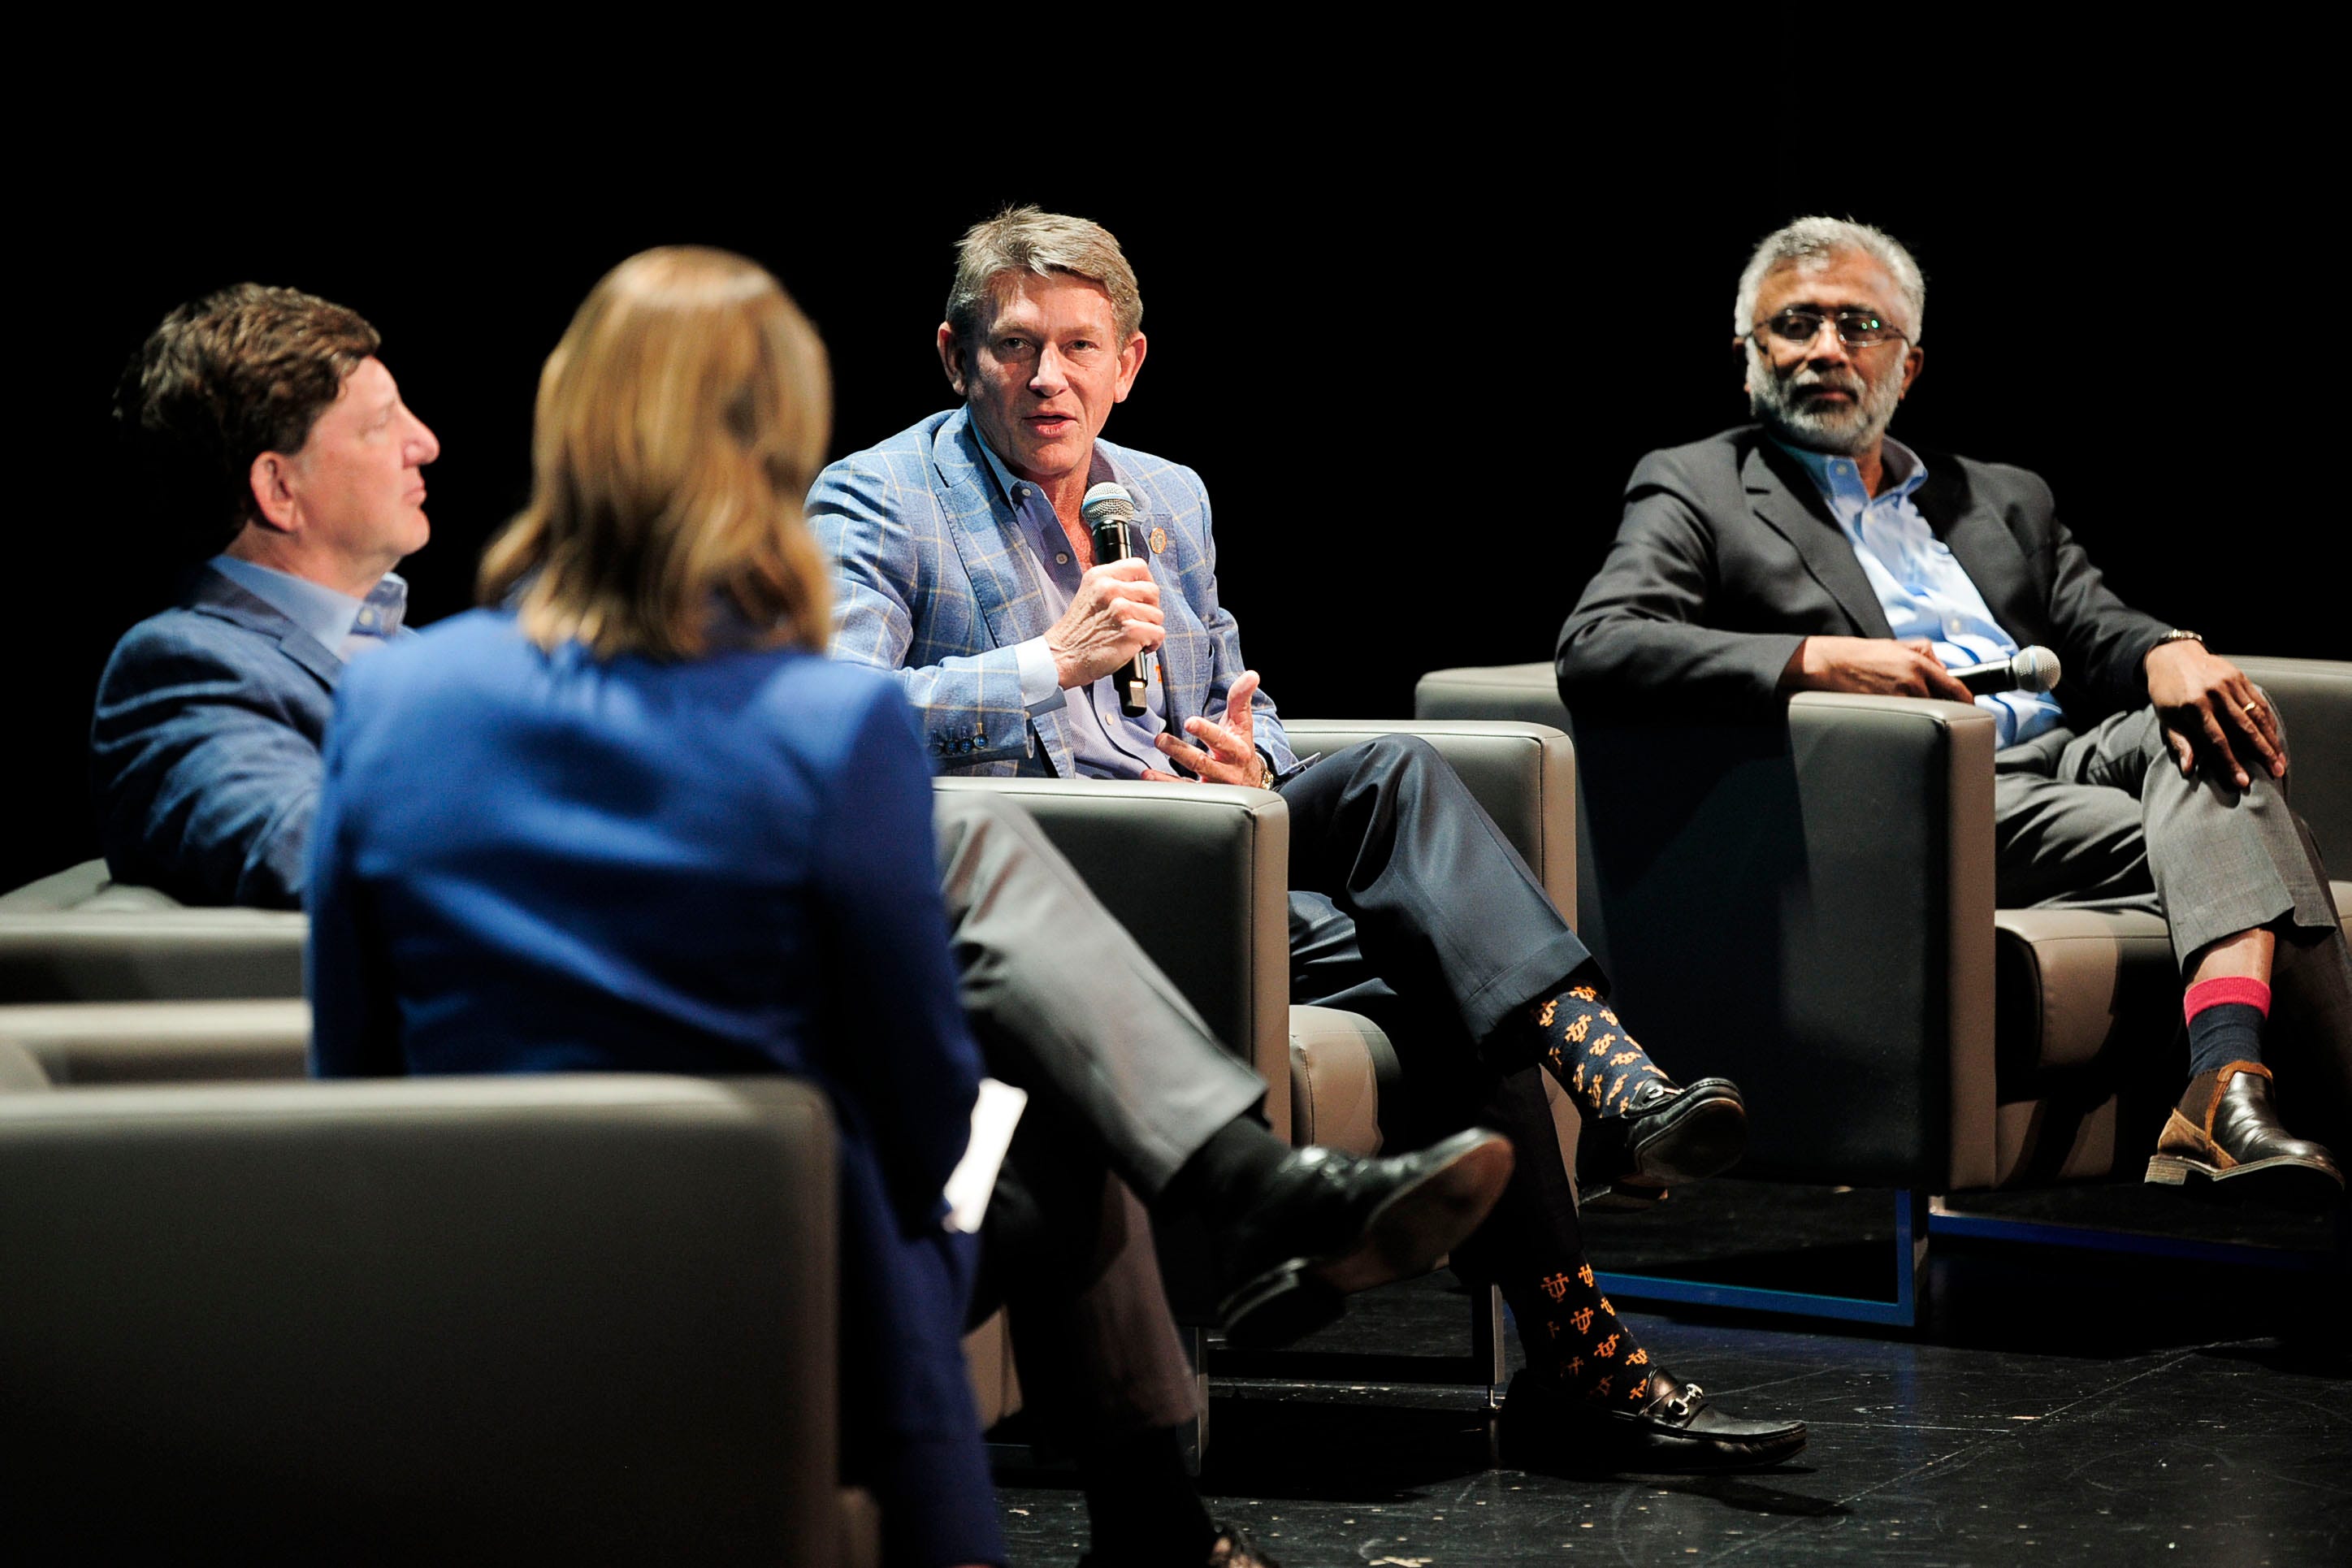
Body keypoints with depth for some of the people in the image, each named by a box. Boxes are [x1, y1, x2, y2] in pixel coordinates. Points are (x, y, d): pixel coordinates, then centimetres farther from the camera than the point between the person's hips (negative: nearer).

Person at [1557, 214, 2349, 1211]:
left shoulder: (2003, 501, 30)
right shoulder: (1693, 491, 13)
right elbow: (1594, 650, -5)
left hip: (2070, 756, 5)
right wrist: (1816, 660, -19)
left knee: (2205, 726, -28)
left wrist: (2167, 654, -12)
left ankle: (2228, 1074, -47)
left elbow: (2100, 632, 16)